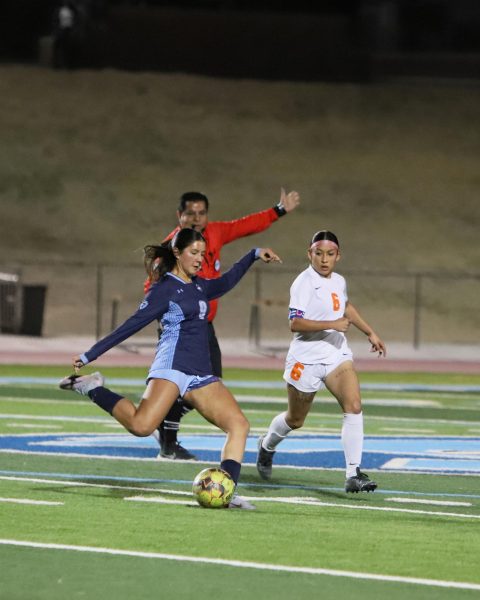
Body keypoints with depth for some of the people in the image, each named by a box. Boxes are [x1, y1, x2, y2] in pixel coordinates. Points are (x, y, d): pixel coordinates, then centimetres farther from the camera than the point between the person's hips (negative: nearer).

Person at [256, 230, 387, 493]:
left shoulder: (339, 282, 7)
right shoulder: (304, 282, -15)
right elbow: (295, 323, -25)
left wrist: (370, 333, 32)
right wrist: (332, 324, -32)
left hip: (337, 356, 5)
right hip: (306, 360, -5)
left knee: (354, 407, -18)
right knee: (295, 420, 13)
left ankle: (353, 474, -19)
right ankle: (267, 446, 46)